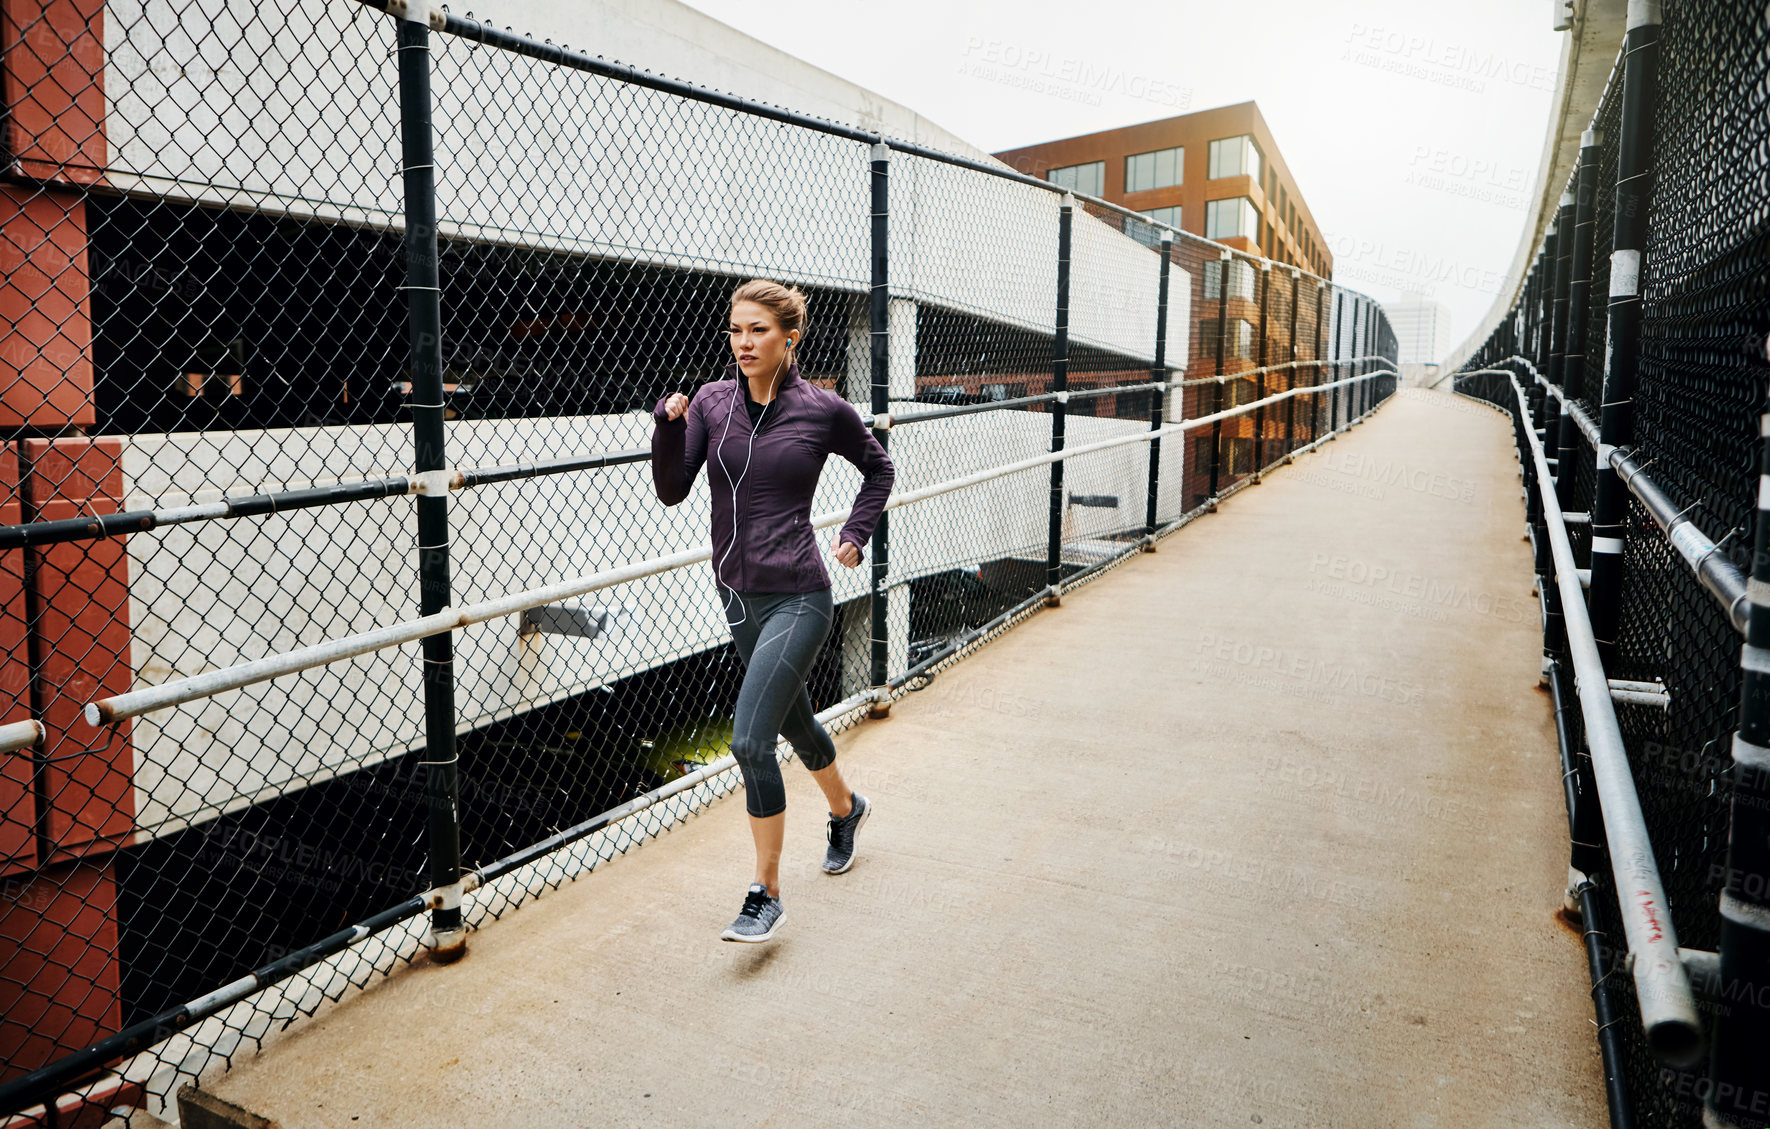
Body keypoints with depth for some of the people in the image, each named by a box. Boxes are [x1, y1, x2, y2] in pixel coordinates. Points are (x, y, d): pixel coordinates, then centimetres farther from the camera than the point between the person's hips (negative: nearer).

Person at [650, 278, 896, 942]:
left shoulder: (824, 410, -7)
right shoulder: (712, 402, 2)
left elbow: (880, 470, 10)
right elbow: (671, 491, -3)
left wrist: (854, 536, 3)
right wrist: (669, 425, -17)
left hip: (797, 598, -5)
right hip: (737, 594, 6)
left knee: (750, 740, -15)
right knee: (793, 720, 23)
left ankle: (765, 895, 2)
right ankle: (845, 809, 52)